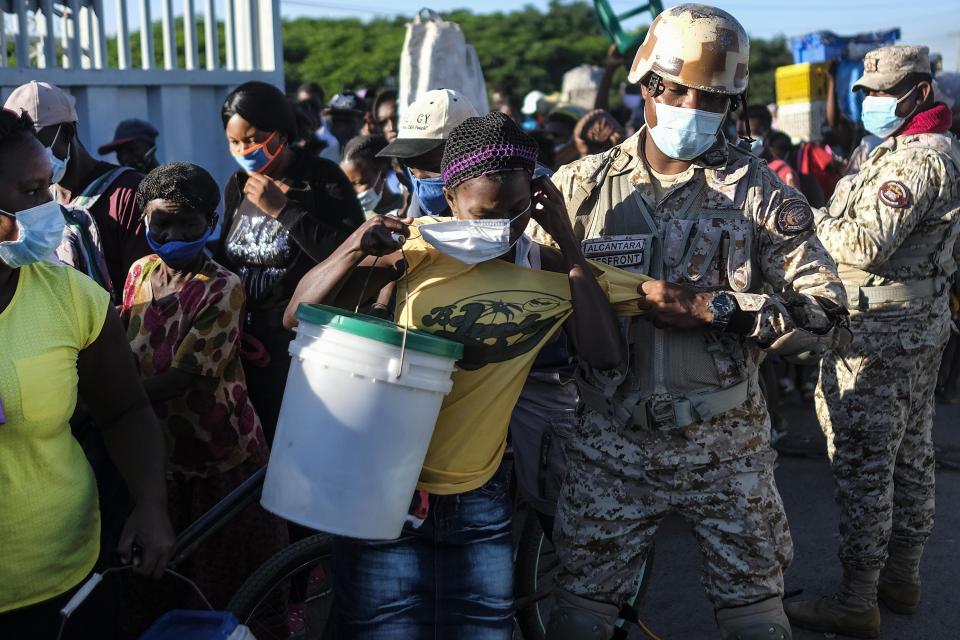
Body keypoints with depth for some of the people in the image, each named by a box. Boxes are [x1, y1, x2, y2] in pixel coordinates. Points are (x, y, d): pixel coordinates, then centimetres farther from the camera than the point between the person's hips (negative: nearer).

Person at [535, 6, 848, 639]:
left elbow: (825, 310, -8)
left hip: (726, 446, 0)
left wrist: (714, 309, -18)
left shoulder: (761, 192, -3)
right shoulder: (584, 185, 1)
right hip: (611, 444, 1)